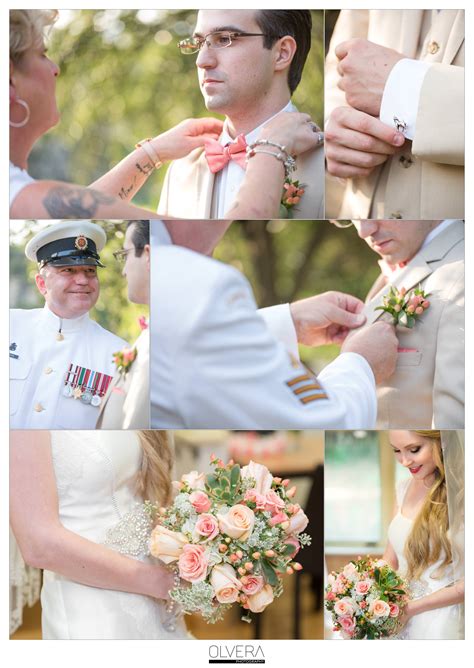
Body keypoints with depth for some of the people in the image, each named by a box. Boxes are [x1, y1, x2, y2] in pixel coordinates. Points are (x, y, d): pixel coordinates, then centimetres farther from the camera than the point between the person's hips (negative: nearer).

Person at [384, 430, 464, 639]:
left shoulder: (460, 496, -18)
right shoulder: (405, 488, 3)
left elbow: (464, 583, -17)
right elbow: (391, 558, 9)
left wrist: (411, 608, -15)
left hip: (439, 622, -6)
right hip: (398, 617, 6)